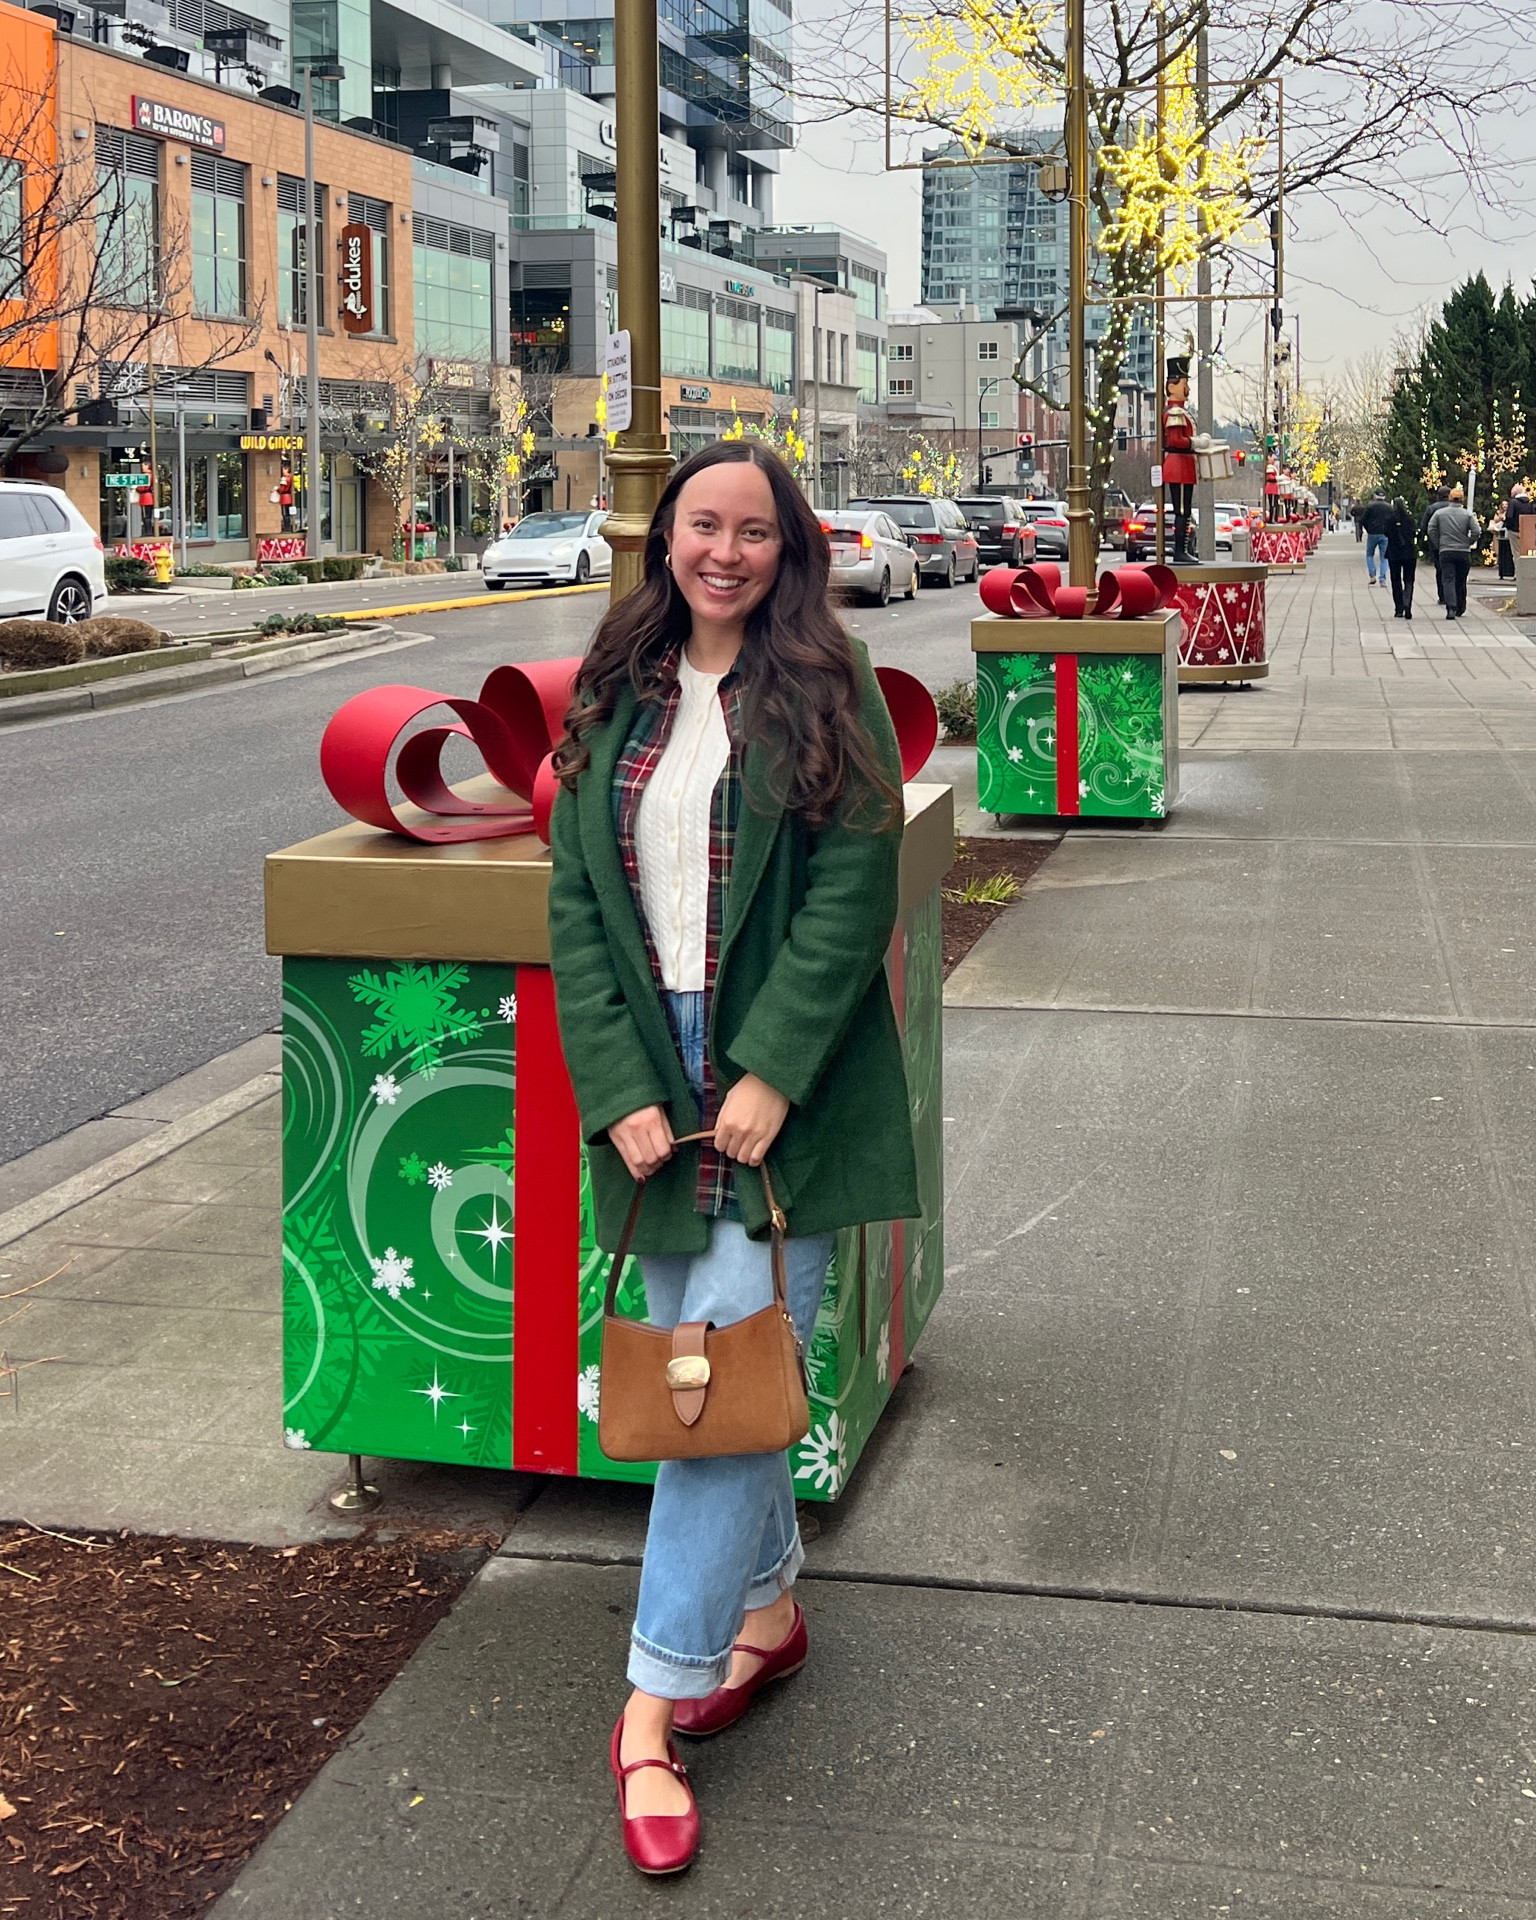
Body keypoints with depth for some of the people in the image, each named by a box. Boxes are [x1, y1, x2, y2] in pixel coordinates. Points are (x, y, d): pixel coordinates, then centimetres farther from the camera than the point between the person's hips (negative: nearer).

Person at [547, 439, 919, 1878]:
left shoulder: (828, 695, -3)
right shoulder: (615, 698, 9)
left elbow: (851, 897, -9)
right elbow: (577, 899, 4)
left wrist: (771, 1073, -17)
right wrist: (618, 1087, -6)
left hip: (781, 1085, -4)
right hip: (649, 1074, 5)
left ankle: (655, 1705, -2)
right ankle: (766, 1603, 33)